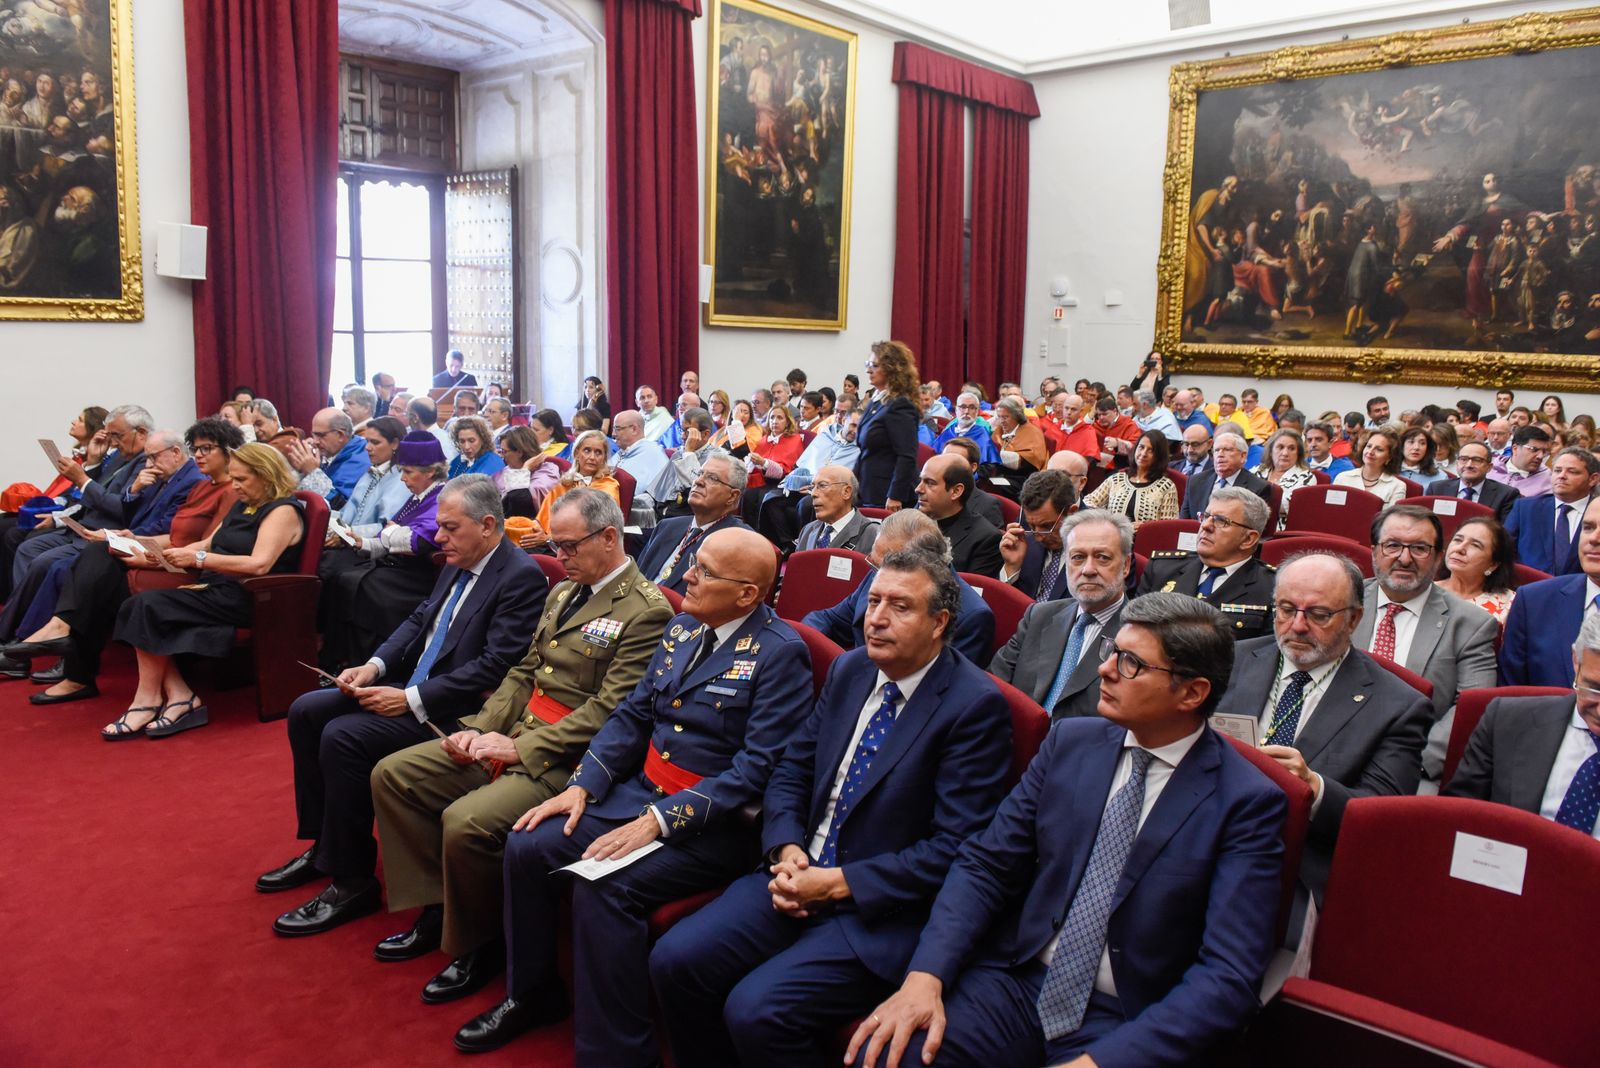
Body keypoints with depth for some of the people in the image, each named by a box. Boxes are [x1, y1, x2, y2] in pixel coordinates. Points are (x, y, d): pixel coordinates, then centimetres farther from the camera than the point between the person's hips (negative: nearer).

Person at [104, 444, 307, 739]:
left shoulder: (282, 511, -8)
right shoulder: (242, 506, 21)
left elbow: (259, 564, -21)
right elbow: (208, 544, 22)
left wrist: (198, 558, -22)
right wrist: (178, 553, 0)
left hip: (245, 600, -9)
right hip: (216, 591, 9)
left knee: (151, 605, -21)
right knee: (136, 606, -13)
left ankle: (147, 701, -11)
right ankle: (179, 696, -18)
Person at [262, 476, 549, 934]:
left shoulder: (521, 577, -19)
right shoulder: (458, 563, 8)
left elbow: (494, 668, -24)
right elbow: (419, 619, 16)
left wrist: (411, 700, -22)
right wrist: (375, 666, -2)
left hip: (455, 709, -10)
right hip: (410, 686, 10)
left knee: (344, 736, -23)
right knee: (306, 711, 6)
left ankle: (353, 883, -8)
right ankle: (324, 846, 18)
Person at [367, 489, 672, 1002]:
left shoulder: (645, 611, -14)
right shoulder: (562, 593, 15)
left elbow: (609, 711, -19)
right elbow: (524, 672, 16)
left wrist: (519, 748, -20)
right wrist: (480, 727, -1)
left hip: (565, 758, -9)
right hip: (515, 734, 9)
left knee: (466, 821, -28)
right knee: (391, 774, 2)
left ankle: (478, 947, 0)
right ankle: (437, 907, 13)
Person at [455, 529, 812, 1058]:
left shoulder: (780, 652, -16)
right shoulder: (684, 627, 8)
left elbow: (757, 767, -21)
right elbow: (633, 713, 12)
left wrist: (658, 821, -24)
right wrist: (582, 785, -3)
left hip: (716, 824, -7)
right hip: (641, 792, 8)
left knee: (603, 887, -27)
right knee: (527, 846, -4)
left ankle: (613, 1051, -7)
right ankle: (531, 995, 19)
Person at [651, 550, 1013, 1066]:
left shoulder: (975, 704, -14)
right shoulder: (850, 669, 8)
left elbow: (955, 847, -17)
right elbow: (791, 770, 13)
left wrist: (839, 883, -16)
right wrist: (787, 851, -6)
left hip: (883, 907, -6)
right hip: (803, 876, 7)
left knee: (756, 1009, -23)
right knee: (674, 960, -8)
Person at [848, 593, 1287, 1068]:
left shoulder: (1246, 803, -9)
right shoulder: (1070, 742, 2)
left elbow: (1230, 976, -15)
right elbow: (985, 863, 1)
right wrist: (926, 974, -14)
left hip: (1130, 1024, -2)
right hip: (1018, 981, 3)